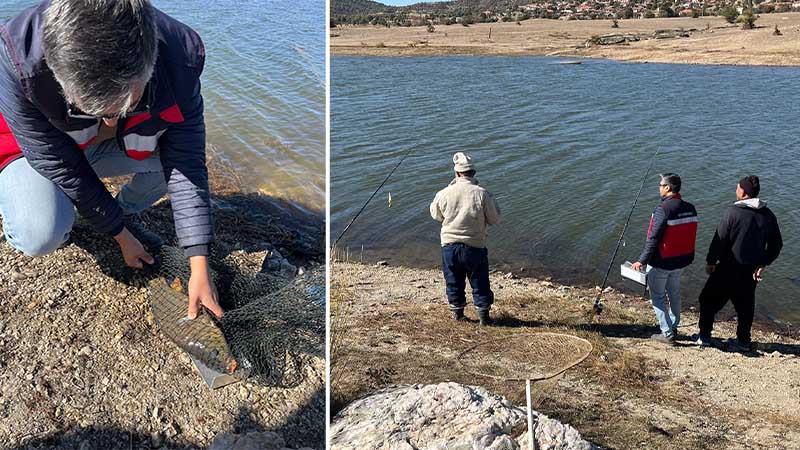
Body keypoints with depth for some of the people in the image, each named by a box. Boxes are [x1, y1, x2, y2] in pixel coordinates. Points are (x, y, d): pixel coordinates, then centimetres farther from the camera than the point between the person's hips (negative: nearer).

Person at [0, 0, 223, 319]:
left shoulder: (179, 59, -33)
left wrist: (199, 269, -28)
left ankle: (125, 212, 7)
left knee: (184, 150, -21)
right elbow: (63, 168, -28)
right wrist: (121, 237, -18)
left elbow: (187, 165, -28)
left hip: (118, 146, 3)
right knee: (40, 237, -29)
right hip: (36, 149, -3)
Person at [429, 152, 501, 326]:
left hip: (449, 245, 2)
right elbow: (495, 219, -4)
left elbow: (435, 214, 12)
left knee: (454, 281, 17)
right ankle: (483, 315, 15)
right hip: (474, 246, -2)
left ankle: (457, 312, 28)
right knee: (479, 282, 11)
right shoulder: (482, 194, -13)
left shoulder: (444, 194, -7)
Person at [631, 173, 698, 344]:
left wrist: (642, 261, -16)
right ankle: (673, 327, 34)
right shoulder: (690, 208, 0)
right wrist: (684, 256, 20)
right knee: (674, 293, 22)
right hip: (681, 260, 7)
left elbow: (653, 239, -22)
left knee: (658, 296, 7)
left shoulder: (663, 209, -22)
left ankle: (667, 333, 7)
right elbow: (689, 235, 9)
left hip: (662, 262, -7)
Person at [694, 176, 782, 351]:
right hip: (752, 270, 5)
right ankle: (743, 340, 25)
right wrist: (763, 264, 11)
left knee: (709, 300, 9)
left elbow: (719, 240, -14)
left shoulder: (732, 212, -17)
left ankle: (704, 336, 13)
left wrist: (711, 262, -4)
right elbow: (776, 244, 6)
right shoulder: (768, 215, 1)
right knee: (745, 305, 18)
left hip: (729, 268, -5)